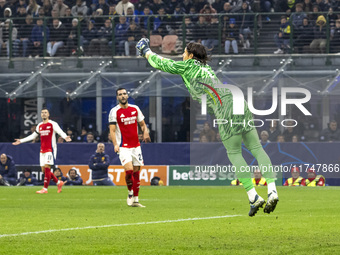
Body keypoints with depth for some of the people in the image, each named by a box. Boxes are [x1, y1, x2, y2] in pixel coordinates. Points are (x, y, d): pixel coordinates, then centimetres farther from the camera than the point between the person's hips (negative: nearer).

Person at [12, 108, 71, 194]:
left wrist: (65, 137, -37)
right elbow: (33, 136, 27)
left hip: (50, 149, -7)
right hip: (42, 150, 7)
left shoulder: (53, 124, -3)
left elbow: (60, 132, -15)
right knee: (44, 170, 2)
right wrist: (21, 141, 28)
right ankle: (59, 182, 18)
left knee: (47, 168, -13)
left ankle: (45, 189, -12)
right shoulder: (39, 126, 16)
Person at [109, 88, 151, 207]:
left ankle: (135, 200, 12)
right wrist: (115, 144, -19)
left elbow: (142, 124, 17)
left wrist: (145, 132, -5)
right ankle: (130, 193, 4)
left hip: (136, 145, 5)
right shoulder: (114, 112, -3)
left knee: (136, 172, 4)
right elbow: (112, 130, -6)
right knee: (129, 170, -21)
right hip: (123, 147, -5)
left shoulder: (135, 109, 9)